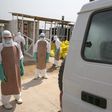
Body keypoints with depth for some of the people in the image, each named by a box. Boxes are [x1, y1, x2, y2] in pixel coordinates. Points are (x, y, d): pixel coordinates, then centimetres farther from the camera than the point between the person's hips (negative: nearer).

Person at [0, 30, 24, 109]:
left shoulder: (16, 45, -6)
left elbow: (20, 58, 2)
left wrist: (22, 68, 3)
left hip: (16, 70, 4)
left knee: (17, 84, 20)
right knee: (6, 86, 10)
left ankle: (18, 97, 44)